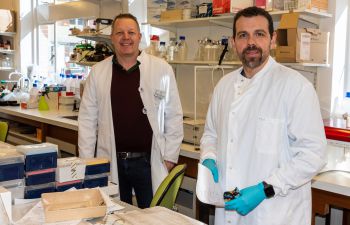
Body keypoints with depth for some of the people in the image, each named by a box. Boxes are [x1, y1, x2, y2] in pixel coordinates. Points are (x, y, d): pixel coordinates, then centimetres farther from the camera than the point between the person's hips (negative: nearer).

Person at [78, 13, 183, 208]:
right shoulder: (98, 72, 3)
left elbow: (174, 117, 1)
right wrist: (87, 162, 2)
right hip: (110, 162, 2)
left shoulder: (162, 69, -1)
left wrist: (170, 157, -2)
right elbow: (88, 119, 5)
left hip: (150, 161, -1)